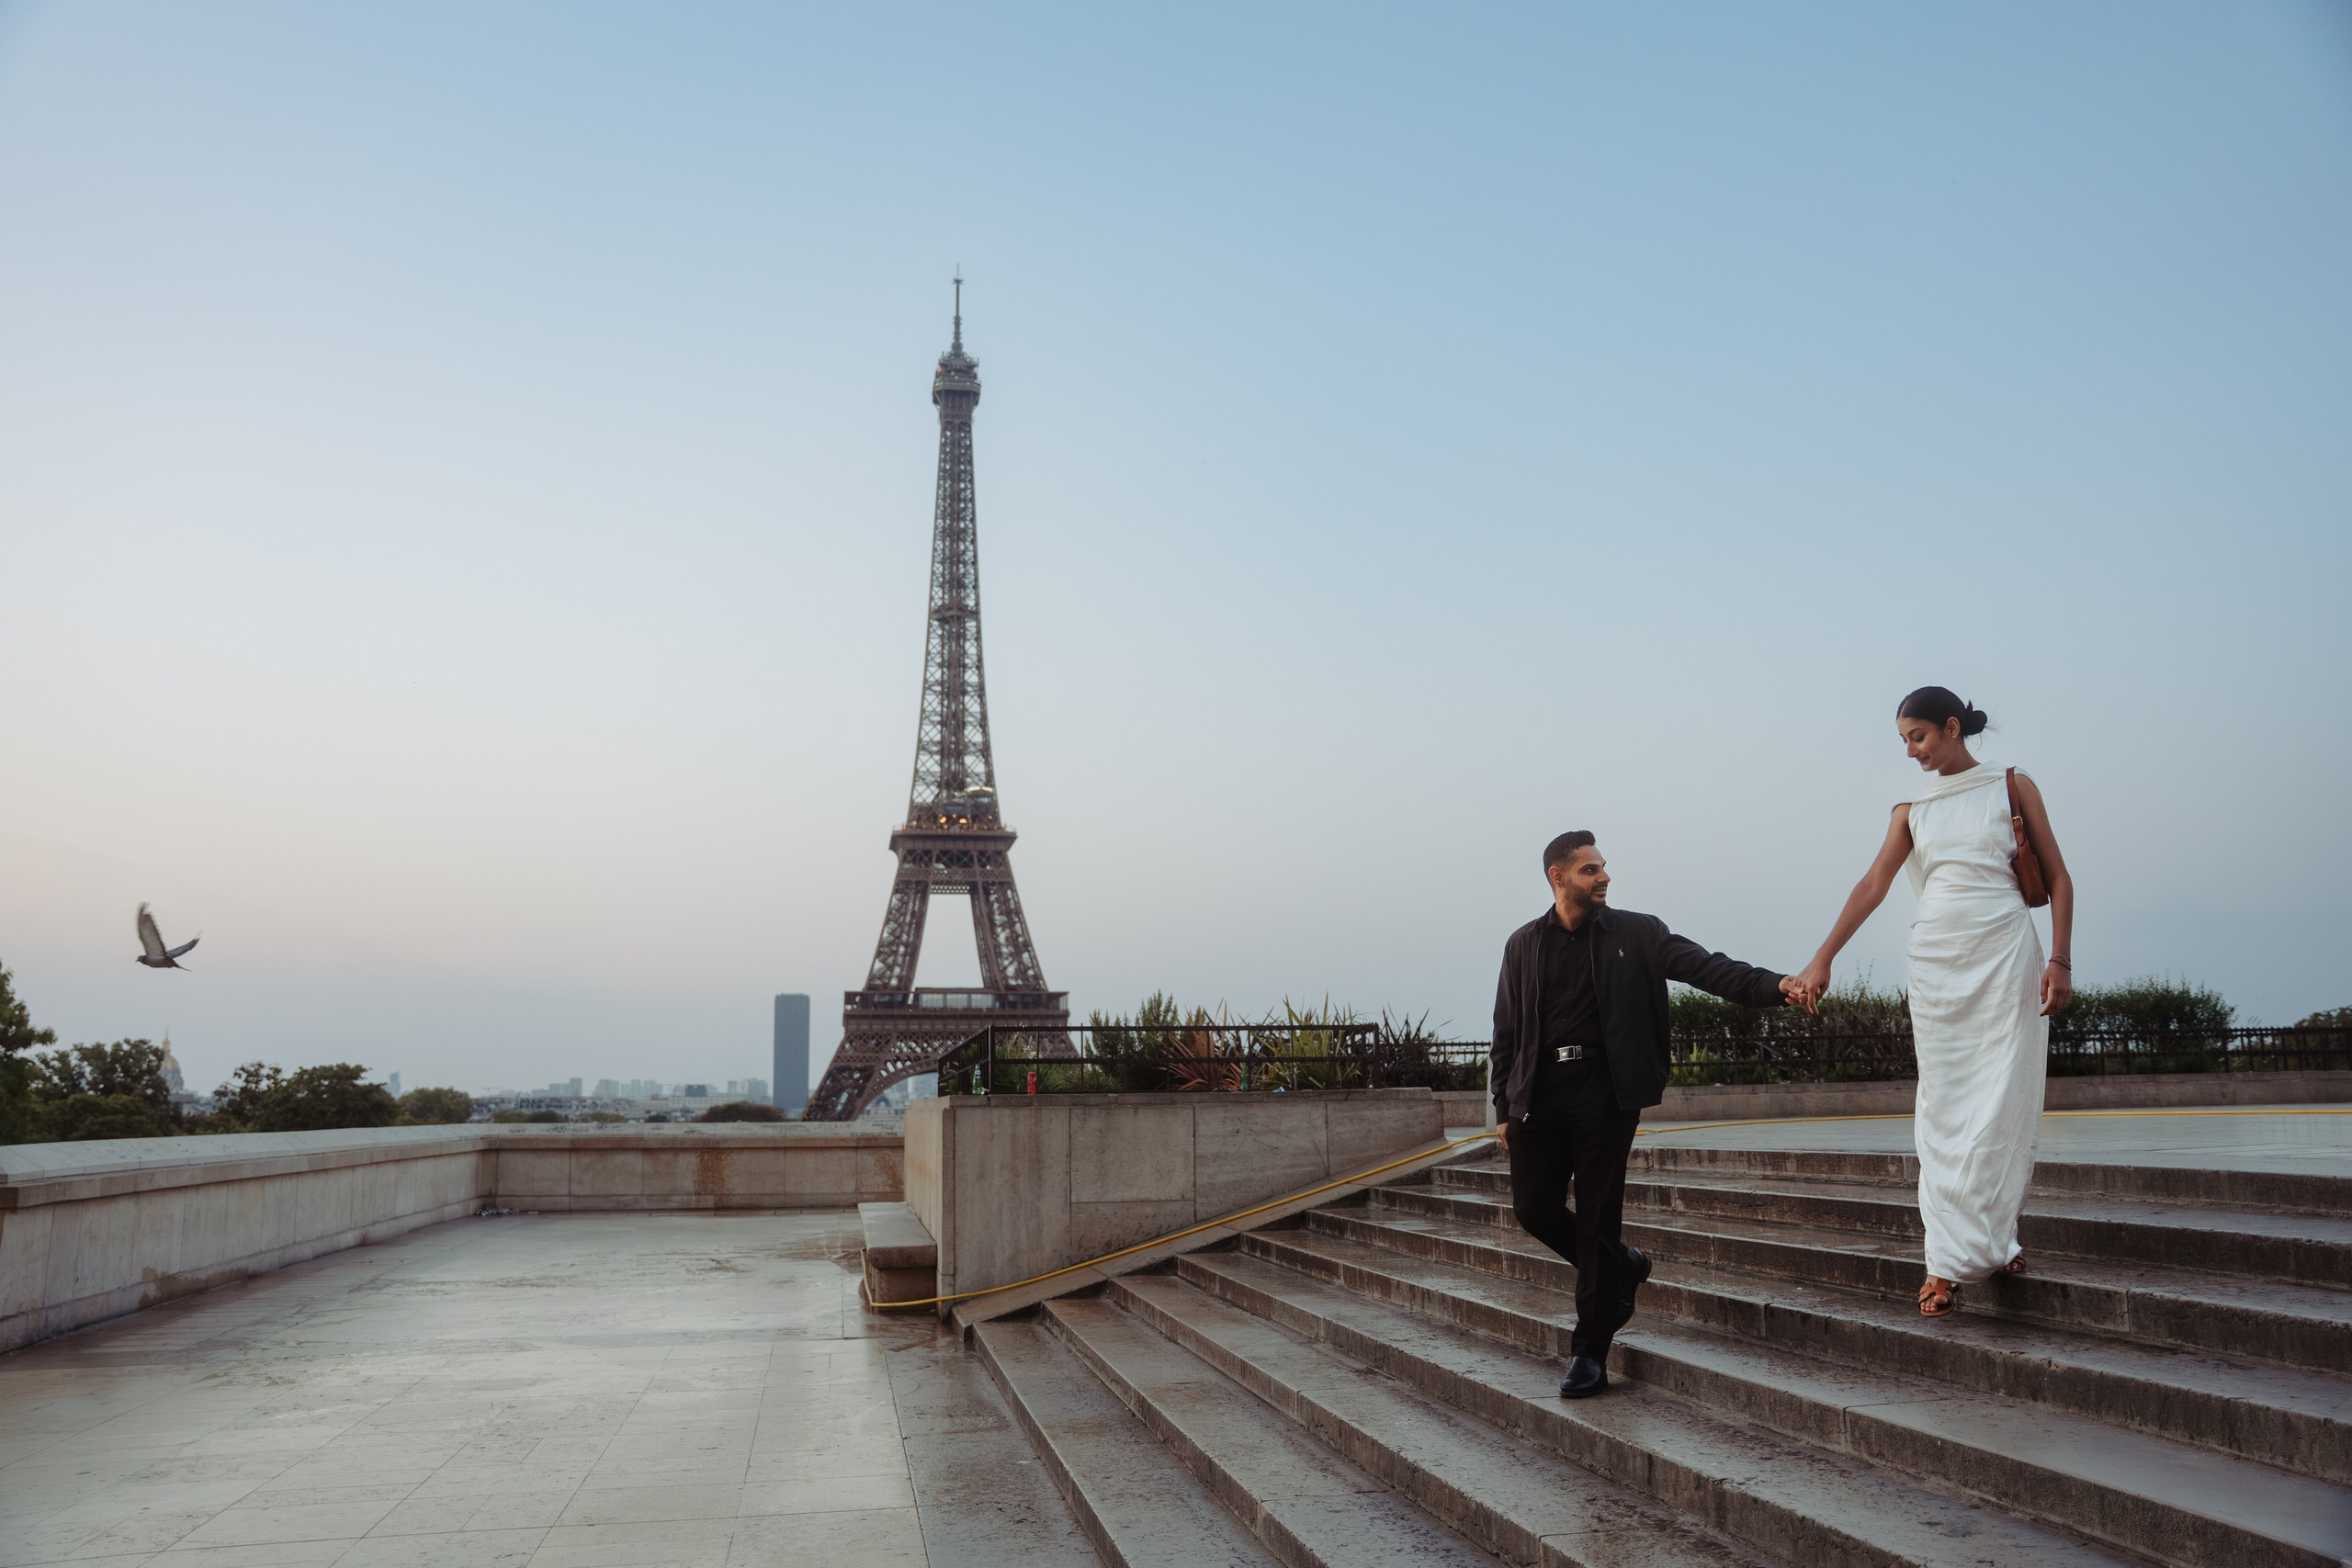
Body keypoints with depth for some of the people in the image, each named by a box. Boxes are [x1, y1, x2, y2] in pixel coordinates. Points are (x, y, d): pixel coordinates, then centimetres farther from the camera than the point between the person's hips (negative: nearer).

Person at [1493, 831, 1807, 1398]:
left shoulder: (1636, 933, 6)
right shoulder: (1524, 945, 10)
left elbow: (1703, 966, -5)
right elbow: (1507, 1032, 12)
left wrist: (1772, 985, -21)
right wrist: (1504, 1108, 8)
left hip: (1604, 1091, -2)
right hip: (1539, 1093, 3)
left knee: (1597, 1220, -2)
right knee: (1534, 1208, 1)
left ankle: (1591, 1351, 8)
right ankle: (1622, 1268, 29)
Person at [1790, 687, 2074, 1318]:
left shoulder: (2013, 787, 6)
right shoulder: (1912, 810, 13)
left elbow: (2058, 877, 3)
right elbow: (1873, 885, 4)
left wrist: (2060, 960, -7)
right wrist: (1822, 959, -6)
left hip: (2005, 952, -2)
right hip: (1936, 960, 3)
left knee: (2001, 1100, -4)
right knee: (1944, 1106, 0)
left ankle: (1983, 1239, 4)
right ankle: (1949, 1259, 2)